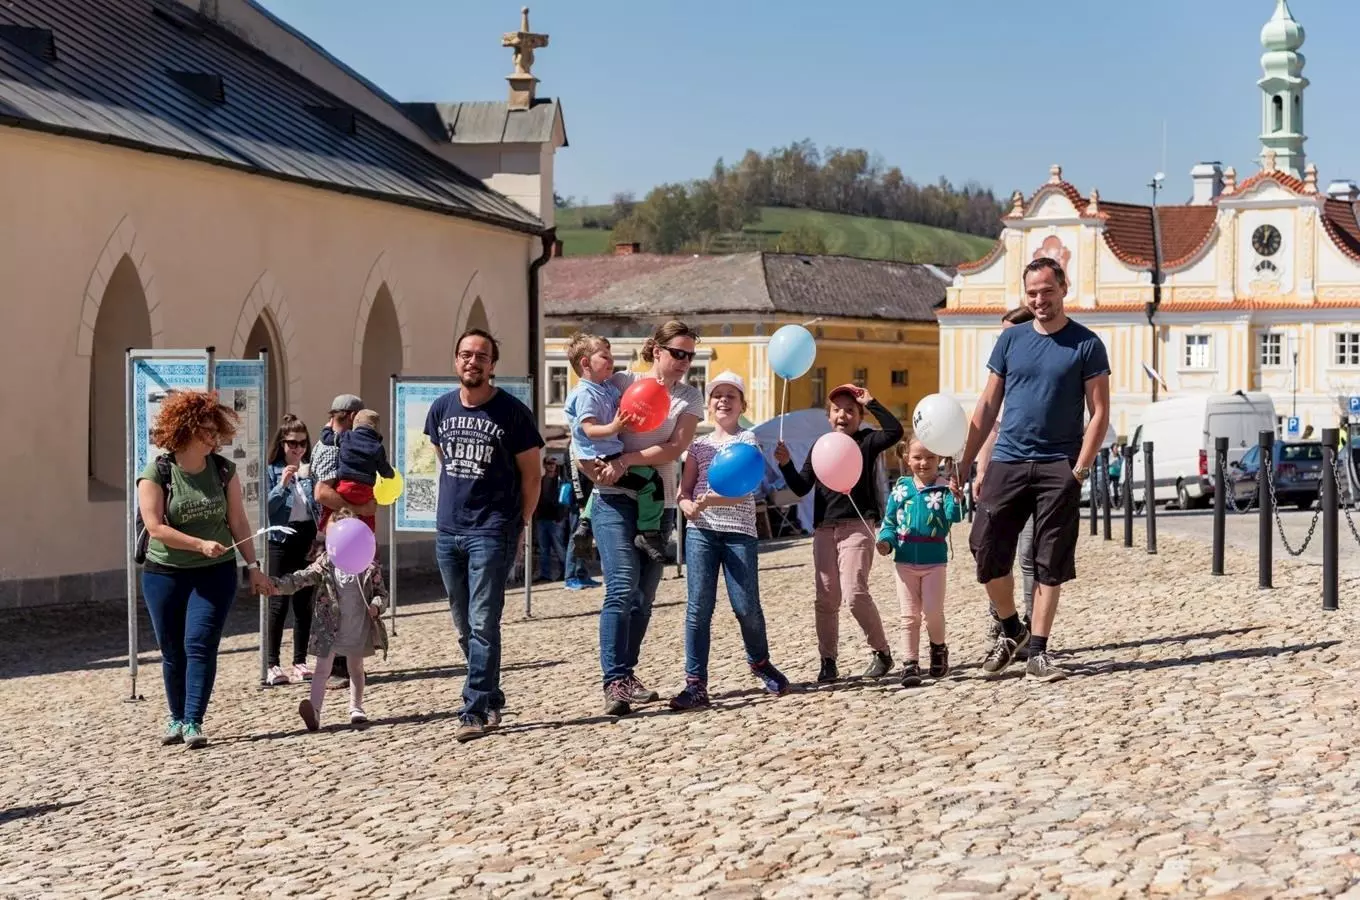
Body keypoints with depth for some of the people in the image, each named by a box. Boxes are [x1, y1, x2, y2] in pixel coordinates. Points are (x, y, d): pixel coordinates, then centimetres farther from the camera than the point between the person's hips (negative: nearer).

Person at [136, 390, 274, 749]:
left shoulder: (223, 470, 0)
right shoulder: (156, 473, -9)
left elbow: (238, 522, 4)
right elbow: (155, 527, -16)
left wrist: (253, 566, 0)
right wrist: (201, 545, -23)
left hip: (214, 573, 1)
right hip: (165, 574, -1)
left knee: (200, 645, -10)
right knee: (172, 651, 8)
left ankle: (193, 722, -10)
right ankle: (177, 718, 23)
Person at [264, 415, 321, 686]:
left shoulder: (311, 471, 8)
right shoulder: (272, 471, 1)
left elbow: (321, 506, 5)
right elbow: (266, 507, -6)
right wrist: (282, 486, -18)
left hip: (307, 539, 3)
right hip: (281, 540, -3)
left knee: (304, 603, 6)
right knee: (279, 603, -2)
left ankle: (300, 662, 12)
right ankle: (273, 665, 1)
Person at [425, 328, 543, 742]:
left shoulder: (512, 412, -6)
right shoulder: (441, 408, 8)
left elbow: (530, 474, 0)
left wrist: (519, 524, 0)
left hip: (492, 532, -6)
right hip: (448, 531, 6)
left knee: (483, 623, -11)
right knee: (464, 626, 12)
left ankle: (476, 711, -11)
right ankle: (492, 698, 25)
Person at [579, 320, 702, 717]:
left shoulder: (689, 396, 6)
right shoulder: (621, 382, 0)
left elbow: (675, 447, -8)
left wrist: (626, 460, -20)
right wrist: (594, 470, -17)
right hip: (615, 498, -4)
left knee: (644, 595, 8)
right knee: (622, 587, -15)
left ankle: (627, 674, 20)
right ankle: (614, 682, -17)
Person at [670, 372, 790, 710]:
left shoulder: (748, 440, 5)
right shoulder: (699, 445, 16)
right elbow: (683, 491, 9)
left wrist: (708, 500, -24)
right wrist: (688, 505, -15)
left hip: (739, 531, -2)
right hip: (701, 530, 2)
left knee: (746, 606, -3)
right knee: (699, 606, -6)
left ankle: (760, 662, 26)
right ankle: (696, 683, -5)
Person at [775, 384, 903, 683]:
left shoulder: (866, 441, 3)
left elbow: (895, 431, -16)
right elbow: (801, 488, 13)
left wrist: (871, 402, -11)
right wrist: (785, 464, -3)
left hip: (857, 526, -5)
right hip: (824, 528, 5)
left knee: (855, 592, -16)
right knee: (826, 598, 5)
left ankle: (881, 652, -1)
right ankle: (828, 661, 12)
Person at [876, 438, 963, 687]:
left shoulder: (944, 489, -4)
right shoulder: (901, 488, 3)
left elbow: (954, 517, -19)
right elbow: (889, 521, 7)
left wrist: (956, 498, -37)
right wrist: (886, 541, -10)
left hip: (934, 560, -2)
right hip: (906, 561, 2)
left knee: (933, 610, -5)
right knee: (909, 615, 5)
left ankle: (938, 647, 24)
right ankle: (910, 663, 9)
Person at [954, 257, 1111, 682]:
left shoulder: (1086, 345, 0)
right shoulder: (1011, 339, 9)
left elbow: (1099, 413, -2)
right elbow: (988, 405, 11)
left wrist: (1080, 469, -12)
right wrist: (964, 462, 4)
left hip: (1059, 467, -3)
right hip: (1007, 461, 3)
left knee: (1050, 565, 0)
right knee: (986, 550, -2)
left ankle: (1038, 653, 8)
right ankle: (1010, 628, 20)